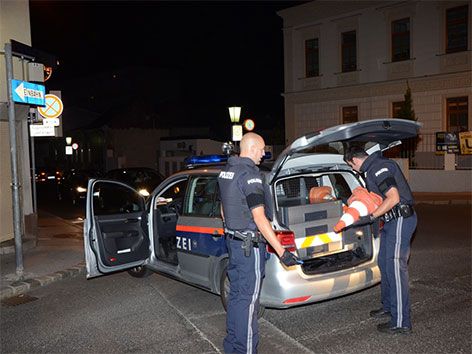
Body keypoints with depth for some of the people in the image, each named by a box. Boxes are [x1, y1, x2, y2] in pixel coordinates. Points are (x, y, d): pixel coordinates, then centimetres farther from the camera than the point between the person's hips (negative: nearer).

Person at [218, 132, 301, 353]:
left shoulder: (226, 171, 10)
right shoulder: (250, 174, -19)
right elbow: (259, 218, -25)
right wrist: (282, 252, -24)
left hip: (232, 241, 9)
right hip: (250, 245, -9)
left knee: (236, 294, 18)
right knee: (248, 298, -1)